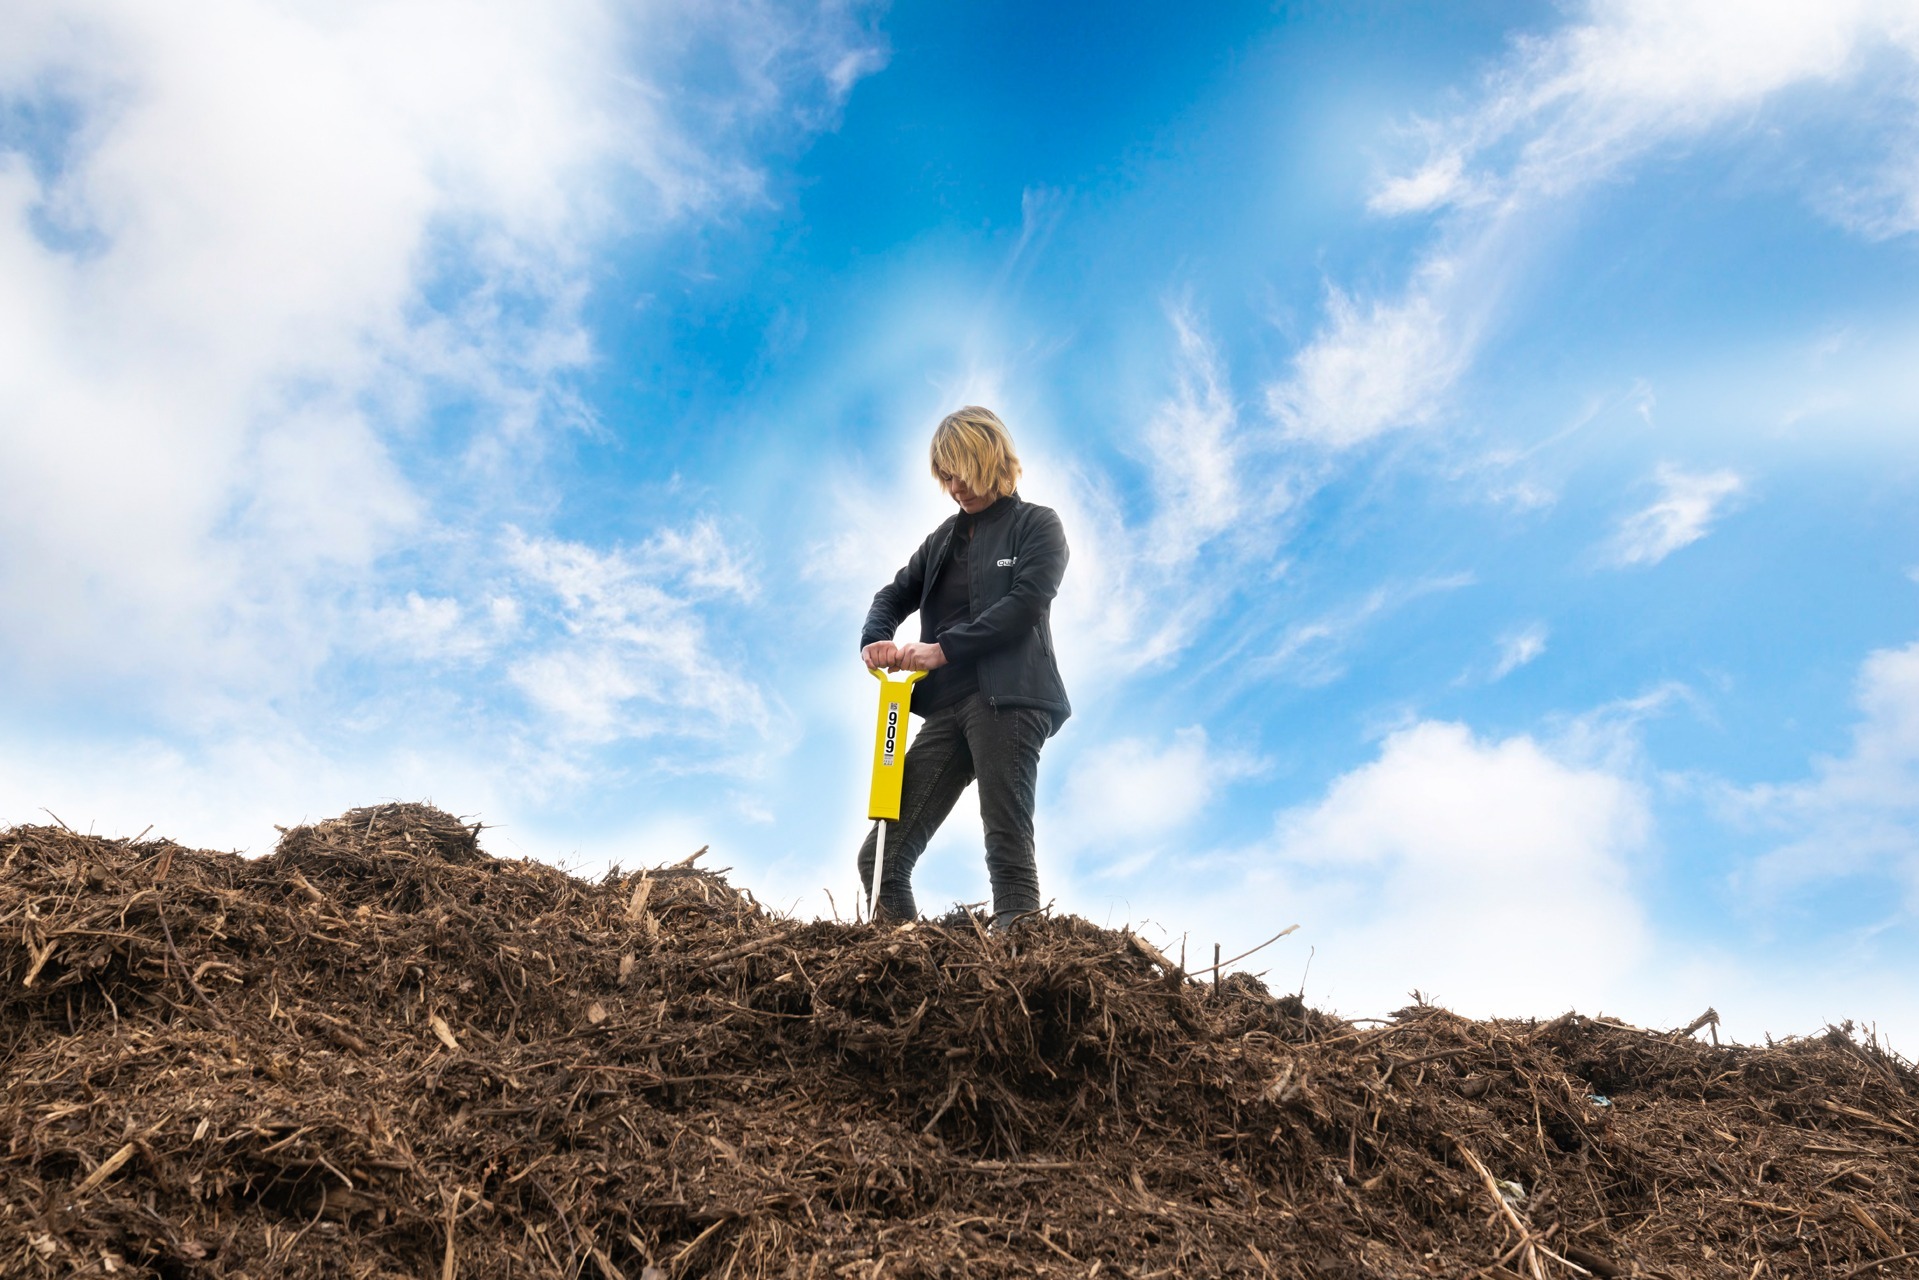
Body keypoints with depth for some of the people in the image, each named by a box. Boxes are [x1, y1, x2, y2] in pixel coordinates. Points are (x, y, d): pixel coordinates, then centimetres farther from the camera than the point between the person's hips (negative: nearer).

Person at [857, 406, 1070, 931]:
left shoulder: (1037, 525, 5)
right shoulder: (945, 538, 24)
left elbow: (1026, 602, -10)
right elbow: (896, 593, 23)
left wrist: (945, 649, -15)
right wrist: (875, 640, 0)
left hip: (1008, 700, -7)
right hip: (947, 706, 7)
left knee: (1009, 853, -11)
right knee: (881, 857, -1)